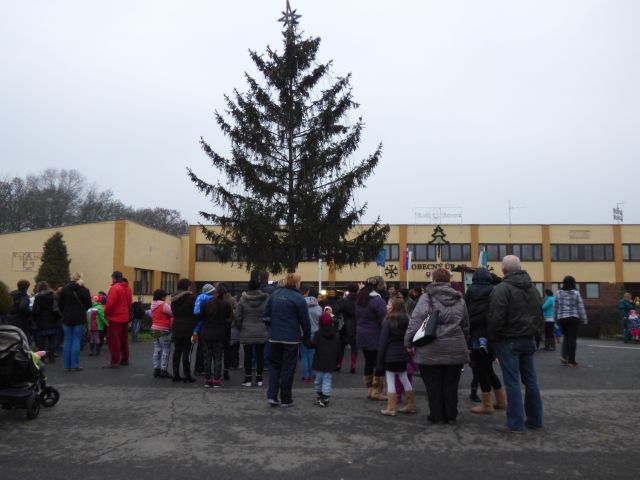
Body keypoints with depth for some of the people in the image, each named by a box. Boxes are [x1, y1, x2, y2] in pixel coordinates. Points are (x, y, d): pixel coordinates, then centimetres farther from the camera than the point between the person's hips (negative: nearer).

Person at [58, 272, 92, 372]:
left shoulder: (64, 289, -1)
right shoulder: (84, 290, -10)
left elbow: (60, 304, 2)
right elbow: (88, 305, -6)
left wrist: (65, 312, 15)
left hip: (67, 318, 3)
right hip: (79, 319, -3)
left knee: (67, 341, 10)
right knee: (76, 341, 2)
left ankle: (66, 365, 13)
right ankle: (74, 365, 3)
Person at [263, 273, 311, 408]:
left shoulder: (274, 295, 3)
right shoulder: (298, 298, -11)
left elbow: (265, 315, 5)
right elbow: (305, 321, -9)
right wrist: (307, 337, 5)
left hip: (274, 337, 4)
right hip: (291, 339, -4)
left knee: (274, 365, 16)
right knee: (288, 368, 6)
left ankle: (272, 396, 7)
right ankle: (285, 399, 13)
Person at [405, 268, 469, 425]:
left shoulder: (426, 298, -7)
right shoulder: (459, 299, 7)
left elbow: (415, 322, -11)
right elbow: (465, 325, 14)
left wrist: (408, 341, -3)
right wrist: (463, 341, 26)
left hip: (431, 351, -3)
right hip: (455, 350, 4)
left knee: (433, 384, 8)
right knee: (451, 385, 13)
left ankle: (437, 415, 16)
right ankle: (451, 416, 20)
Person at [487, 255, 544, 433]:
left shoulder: (502, 289, -15)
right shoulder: (532, 287, 12)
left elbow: (496, 318, -19)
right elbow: (539, 314, 17)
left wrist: (492, 338, -6)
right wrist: (535, 333, 20)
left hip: (509, 341, -7)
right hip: (528, 340, 7)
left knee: (512, 382, -4)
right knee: (530, 380, 14)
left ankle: (516, 424, -2)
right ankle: (535, 420, 22)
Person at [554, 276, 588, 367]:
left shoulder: (558, 293, 1)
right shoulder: (576, 293, -6)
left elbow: (555, 307, 6)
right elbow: (580, 307, -4)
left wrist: (555, 318, 18)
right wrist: (584, 319, 4)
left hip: (561, 318, 3)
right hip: (574, 318, -3)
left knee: (566, 337, 18)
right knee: (572, 339, 2)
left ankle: (564, 356, 2)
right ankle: (571, 360, 3)